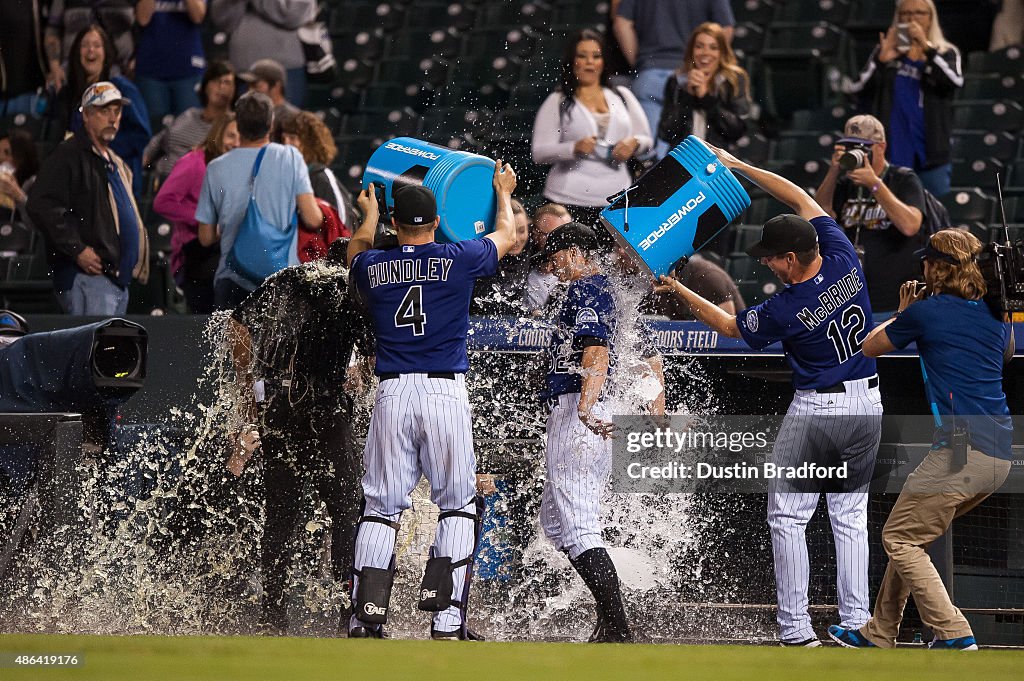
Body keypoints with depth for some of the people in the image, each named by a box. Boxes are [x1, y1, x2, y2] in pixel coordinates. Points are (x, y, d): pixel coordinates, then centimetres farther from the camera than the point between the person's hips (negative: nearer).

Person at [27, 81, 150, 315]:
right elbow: (42, 206, -18)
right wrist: (77, 250, -20)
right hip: (89, 276, -10)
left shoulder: (115, 162, 23)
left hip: (117, 277, 10)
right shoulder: (69, 156, -8)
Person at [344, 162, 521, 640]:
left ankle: (365, 619, 1)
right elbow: (506, 236, 21)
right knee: (458, 505, 7)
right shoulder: (459, 260, 0)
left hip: (392, 394, 2)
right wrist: (503, 193, 40)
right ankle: (447, 621, -2)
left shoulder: (373, 267, 5)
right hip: (445, 391, -2)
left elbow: (358, 253, 33)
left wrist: (368, 214, 51)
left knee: (381, 506, 8)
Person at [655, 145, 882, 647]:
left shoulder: (788, 309, -21)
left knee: (788, 516, 4)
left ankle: (795, 630, -1)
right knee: (850, 516, 13)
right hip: (869, 404, 6)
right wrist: (738, 166, 9)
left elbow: (730, 326, -1)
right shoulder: (844, 260, -8)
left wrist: (679, 291, 9)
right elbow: (802, 199, 5)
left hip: (817, 409, -6)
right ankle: (856, 624, 8)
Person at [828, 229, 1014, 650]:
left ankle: (954, 635, -12)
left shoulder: (926, 311, -3)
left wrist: (903, 314, 32)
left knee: (899, 539, 1)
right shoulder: (997, 315, 15)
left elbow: (871, 347, 14)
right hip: (1001, 454, 8)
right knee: (912, 535, 21)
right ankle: (879, 635, 28)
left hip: (962, 450, -8)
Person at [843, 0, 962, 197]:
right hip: (892, 151, 1)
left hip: (931, 153, -1)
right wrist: (880, 60, -16)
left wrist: (927, 48, -23)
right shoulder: (885, 52, 11)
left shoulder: (946, 53, 8)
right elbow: (854, 88, 0)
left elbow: (955, 81, -14)